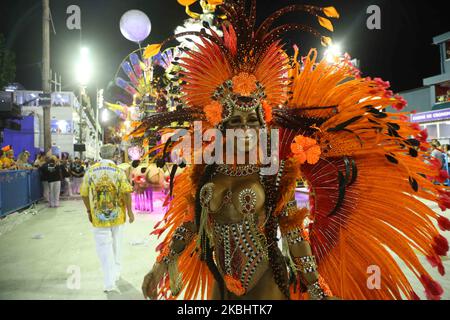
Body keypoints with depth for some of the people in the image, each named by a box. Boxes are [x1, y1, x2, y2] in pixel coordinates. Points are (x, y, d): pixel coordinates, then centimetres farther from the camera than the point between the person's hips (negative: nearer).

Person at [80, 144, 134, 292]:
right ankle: (116, 273, 33)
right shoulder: (118, 171, -8)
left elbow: (84, 193, 2)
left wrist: (89, 210, 15)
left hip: (99, 216, 0)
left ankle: (110, 282, -1)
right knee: (116, 244, 18)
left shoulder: (90, 170, -2)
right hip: (117, 215, 0)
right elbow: (126, 192, -15)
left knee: (104, 247, 3)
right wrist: (130, 211, -6)